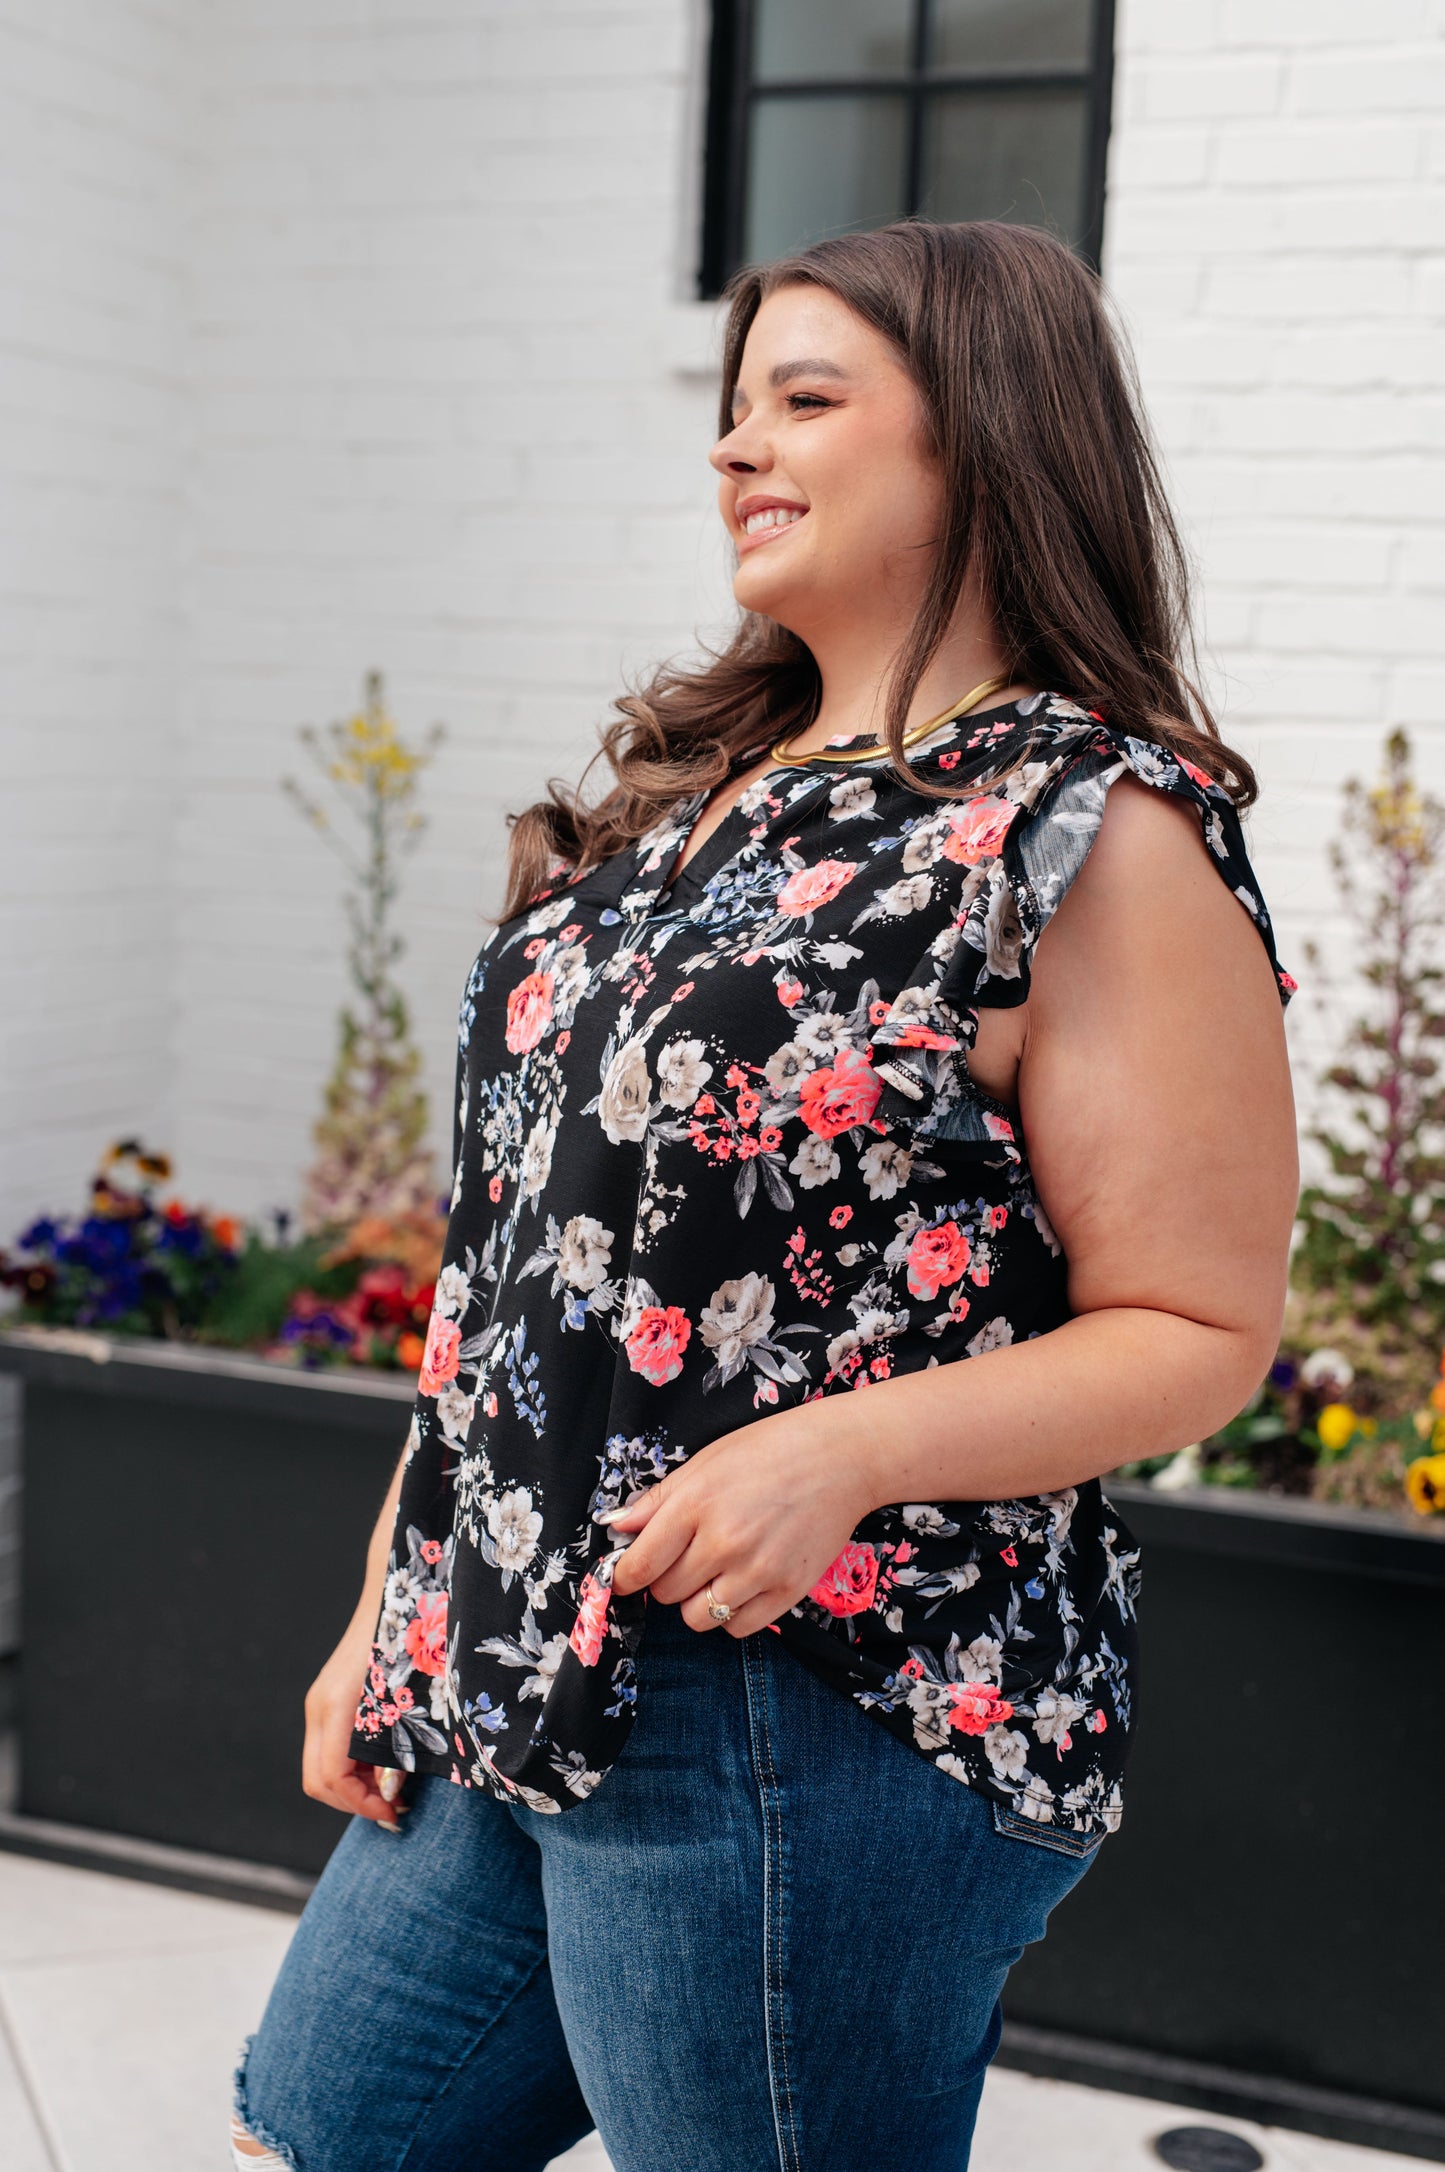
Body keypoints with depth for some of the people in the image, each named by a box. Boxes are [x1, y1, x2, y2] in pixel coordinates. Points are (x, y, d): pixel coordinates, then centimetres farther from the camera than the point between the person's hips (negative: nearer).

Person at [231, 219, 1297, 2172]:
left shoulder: (1099, 835, -11)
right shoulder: (701, 777, 12)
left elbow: (1200, 1331, -12)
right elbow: (531, 1240, 13)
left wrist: (840, 1449, -25)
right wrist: (394, 1607, 14)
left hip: (813, 1742, -8)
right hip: (502, 1687, 8)